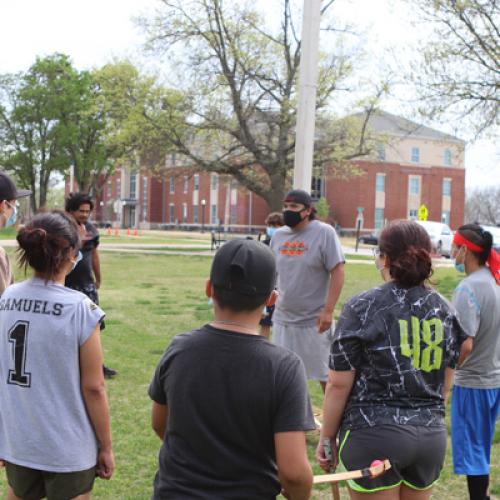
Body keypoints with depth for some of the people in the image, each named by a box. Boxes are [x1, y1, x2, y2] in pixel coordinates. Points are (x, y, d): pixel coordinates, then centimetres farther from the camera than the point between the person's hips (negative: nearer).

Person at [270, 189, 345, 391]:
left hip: (314, 320, -5)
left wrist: (328, 311, -18)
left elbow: (337, 272, -13)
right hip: (283, 318, 6)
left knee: (325, 375, 6)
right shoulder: (279, 235, 6)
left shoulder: (324, 232, -11)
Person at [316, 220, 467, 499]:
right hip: (432, 436, 5)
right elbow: (446, 384, 12)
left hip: (374, 435, -5)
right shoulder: (445, 310, 4)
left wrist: (327, 437, 2)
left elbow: (339, 384, -9)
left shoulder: (362, 308, -10)